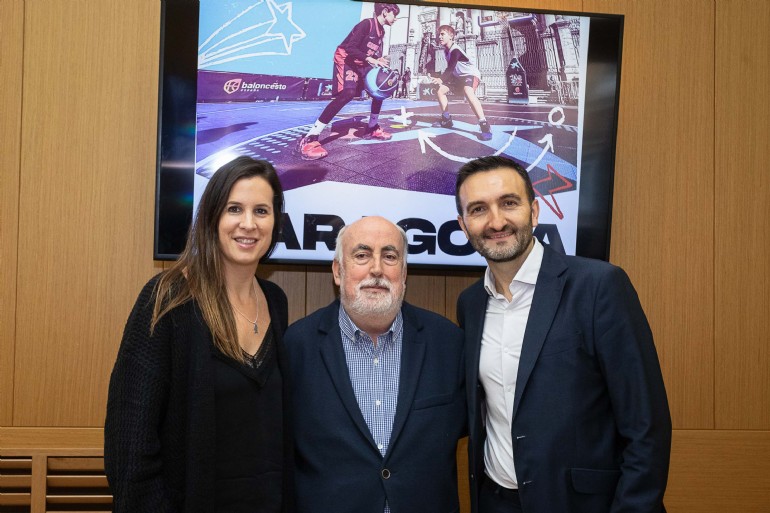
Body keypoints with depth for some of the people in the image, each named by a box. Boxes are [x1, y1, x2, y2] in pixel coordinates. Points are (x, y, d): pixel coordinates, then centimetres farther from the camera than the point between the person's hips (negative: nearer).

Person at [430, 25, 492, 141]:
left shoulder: (455, 50, -23)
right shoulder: (446, 51, 4)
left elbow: (450, 68, -35)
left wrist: (441, 79, -48)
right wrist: (440, 79, 15)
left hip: (471, 74, -10)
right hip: (459, 76, 10)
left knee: (468, 93, -39)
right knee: (440, 90, 9)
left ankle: (484, 126, -49)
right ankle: (446, 120, 18)